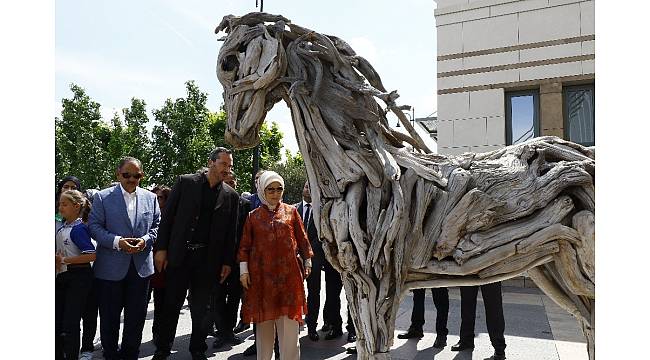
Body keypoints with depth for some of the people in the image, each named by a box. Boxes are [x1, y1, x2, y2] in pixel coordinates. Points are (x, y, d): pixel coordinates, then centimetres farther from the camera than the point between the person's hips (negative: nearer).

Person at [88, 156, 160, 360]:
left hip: (141, 266, 2)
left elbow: (157, 225, 9)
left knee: (136, 316, 11)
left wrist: (146, 239, -11)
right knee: (109, 317, 11)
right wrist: (117, 241, -19)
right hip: (110, 267, -2)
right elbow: (94, 226, -5)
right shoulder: (102, 197, 0)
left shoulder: (150, 198, 8)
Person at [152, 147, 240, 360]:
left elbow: (231, 232, 6)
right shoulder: (185, 182, 0)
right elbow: (168, 216, -1)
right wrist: (161, 248, -6)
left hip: (208, 259, 1)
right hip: (178, 255, -1)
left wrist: (227, 262, 3)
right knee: (171, 304, 9)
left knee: (201, 308, 11)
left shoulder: (231, 196, 4)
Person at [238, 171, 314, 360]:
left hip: (288, 272, 0)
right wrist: (244, 270, 0)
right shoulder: (253, 216, 7)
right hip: (261, 273, 1)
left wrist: (307, 261, 6)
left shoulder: (291, 211, 7)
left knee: (288, 317, -1)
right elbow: (245, 245, 6)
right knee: (264, 319, 7)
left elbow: (302, 239, 9)